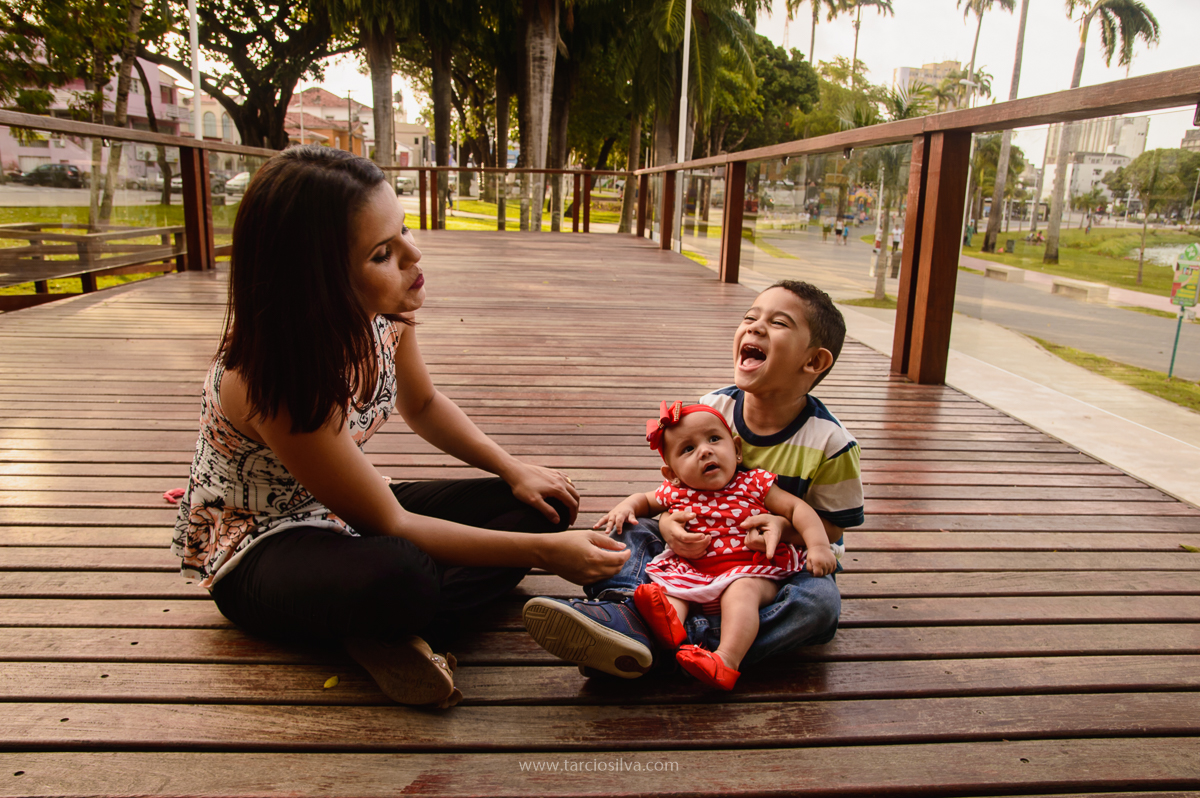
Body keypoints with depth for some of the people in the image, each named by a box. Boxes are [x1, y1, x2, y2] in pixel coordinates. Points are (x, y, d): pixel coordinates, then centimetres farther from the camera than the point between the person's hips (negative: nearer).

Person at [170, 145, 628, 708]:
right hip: (256, 550, -8)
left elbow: (423, 405, 8)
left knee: (547, 503, -4)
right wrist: (539, 551, -27)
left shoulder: (383, 311, -13)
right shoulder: (271, 381, -33)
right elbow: (390, 527, -26)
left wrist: (514, 469, -5)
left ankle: (390, 634, -15)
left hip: (347, 513, 8)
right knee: (397, 574, -43)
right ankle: (402, 622, -9)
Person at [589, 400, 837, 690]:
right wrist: (626, 506, 2)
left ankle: (727, 660, -45)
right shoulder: (674, 492, 5)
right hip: (694, 572, 4)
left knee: (741, 590, -33)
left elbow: (797, 508, -3)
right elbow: (646, 499, 25)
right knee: (667, 582, -19)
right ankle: (669, 626, -46)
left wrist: (818, 545, -18)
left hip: (751, 571, -4)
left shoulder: (753, 484, -2)